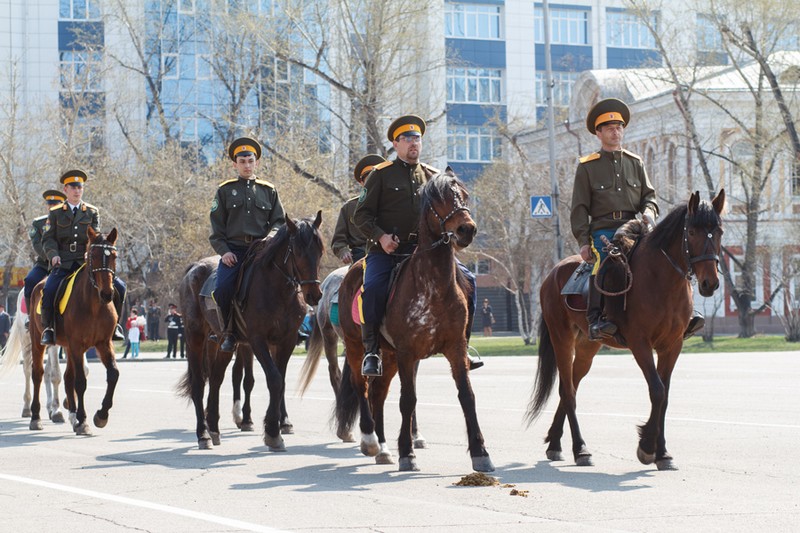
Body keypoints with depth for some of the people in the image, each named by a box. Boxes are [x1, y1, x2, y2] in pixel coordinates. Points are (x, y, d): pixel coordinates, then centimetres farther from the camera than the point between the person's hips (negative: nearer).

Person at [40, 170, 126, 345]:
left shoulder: (92, 212, 14)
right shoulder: (56, 213, 11)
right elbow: (48, 239, 6)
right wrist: (53, 254, -14)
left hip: (86, 261, 1)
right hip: (63, 263, -1)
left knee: (119, 286, -15)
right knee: (49, 290, -30)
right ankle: (47, 329, -13)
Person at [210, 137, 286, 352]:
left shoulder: (269, 190, 17)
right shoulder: (225, 191, 13)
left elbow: (279, 221, 15)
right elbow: (217, 225, 9)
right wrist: (223, 251, -5)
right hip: (233, 249, -1)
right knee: (223, 288, -23)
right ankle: (228, 332, -5)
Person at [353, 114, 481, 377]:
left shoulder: (433, 176, 16)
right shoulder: (381, 174, 5)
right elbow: (362, 214, 2)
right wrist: (380, 236, -15)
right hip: (386, 250, -3)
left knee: (466, 278, -12)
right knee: (373, 288, -30)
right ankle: (371, 351, -14)